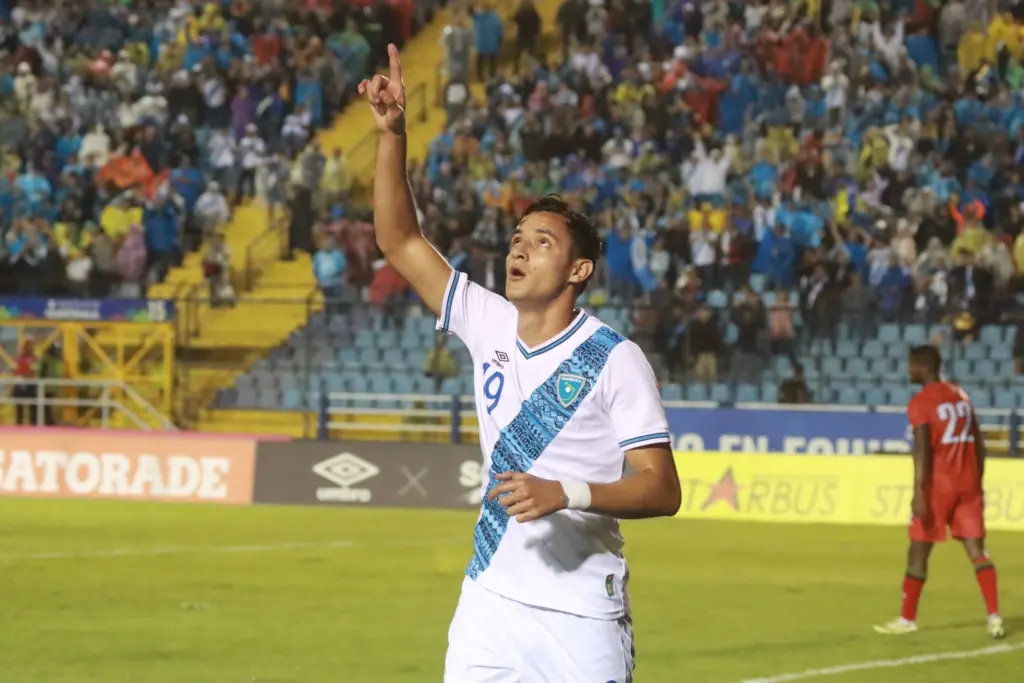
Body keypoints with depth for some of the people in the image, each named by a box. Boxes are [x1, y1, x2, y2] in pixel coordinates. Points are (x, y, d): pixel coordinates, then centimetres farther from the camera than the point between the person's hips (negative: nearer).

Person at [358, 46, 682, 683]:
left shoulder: (616, 360, -8)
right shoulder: (490, 326, 7)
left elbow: (662, 490, -11)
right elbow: (399, 241, 8)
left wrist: (565, 494, -26)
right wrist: (393, 134, -3)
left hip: (582, 617, -5)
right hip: (490, 600, 5)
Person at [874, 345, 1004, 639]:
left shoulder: (920, 403, -9)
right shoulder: (961, 395, 12)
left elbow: (922, 450, -18)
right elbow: (978, 443, 15)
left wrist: (918, 493, -21)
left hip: (938, 485, -6)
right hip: (968, 484, 6)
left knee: (918, 551, 6)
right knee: (976, 548, 2)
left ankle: (907, 618, 13)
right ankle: (994, 616, -10)